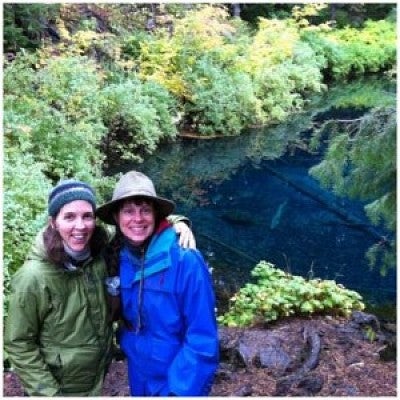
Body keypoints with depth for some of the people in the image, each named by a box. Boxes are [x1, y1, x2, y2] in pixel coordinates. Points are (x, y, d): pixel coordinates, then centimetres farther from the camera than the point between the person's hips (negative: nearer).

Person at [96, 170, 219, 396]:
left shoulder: (185, 260, -22)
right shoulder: (117, 258, -7)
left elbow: (202, 338, -20)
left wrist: (181, 391, -21)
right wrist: (127, 347, 0)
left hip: (180, 384, -4)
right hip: (139, 381, 5)